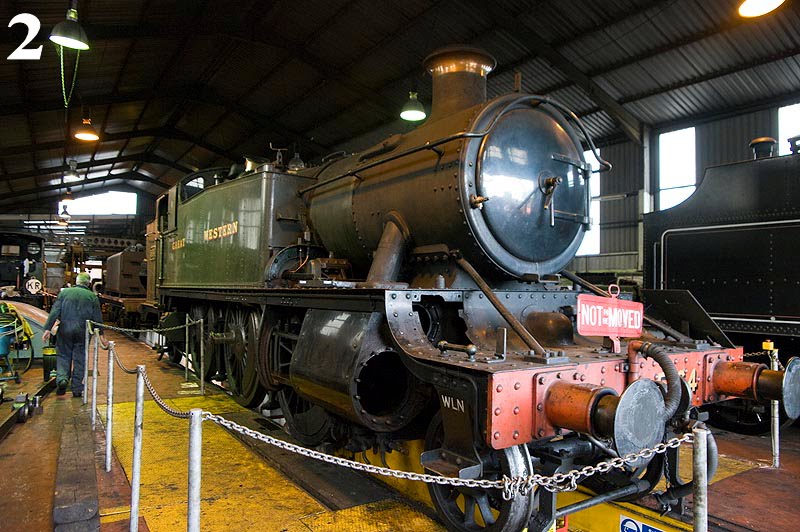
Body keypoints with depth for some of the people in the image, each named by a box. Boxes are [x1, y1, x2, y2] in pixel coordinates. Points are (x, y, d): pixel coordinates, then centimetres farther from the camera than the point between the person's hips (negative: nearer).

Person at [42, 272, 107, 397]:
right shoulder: (92, 296, 3)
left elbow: (55, 312, -2)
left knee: (63, 355, 14)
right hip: (83, 332, 0)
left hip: (65, 330, 0)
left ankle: (62, 378, -8)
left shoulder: (64, 292, 4)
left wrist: (47, 329, -1)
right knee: (79, 359, 7)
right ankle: (77, 389, 11)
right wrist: (101, 335, 9)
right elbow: (97, 318, 4)